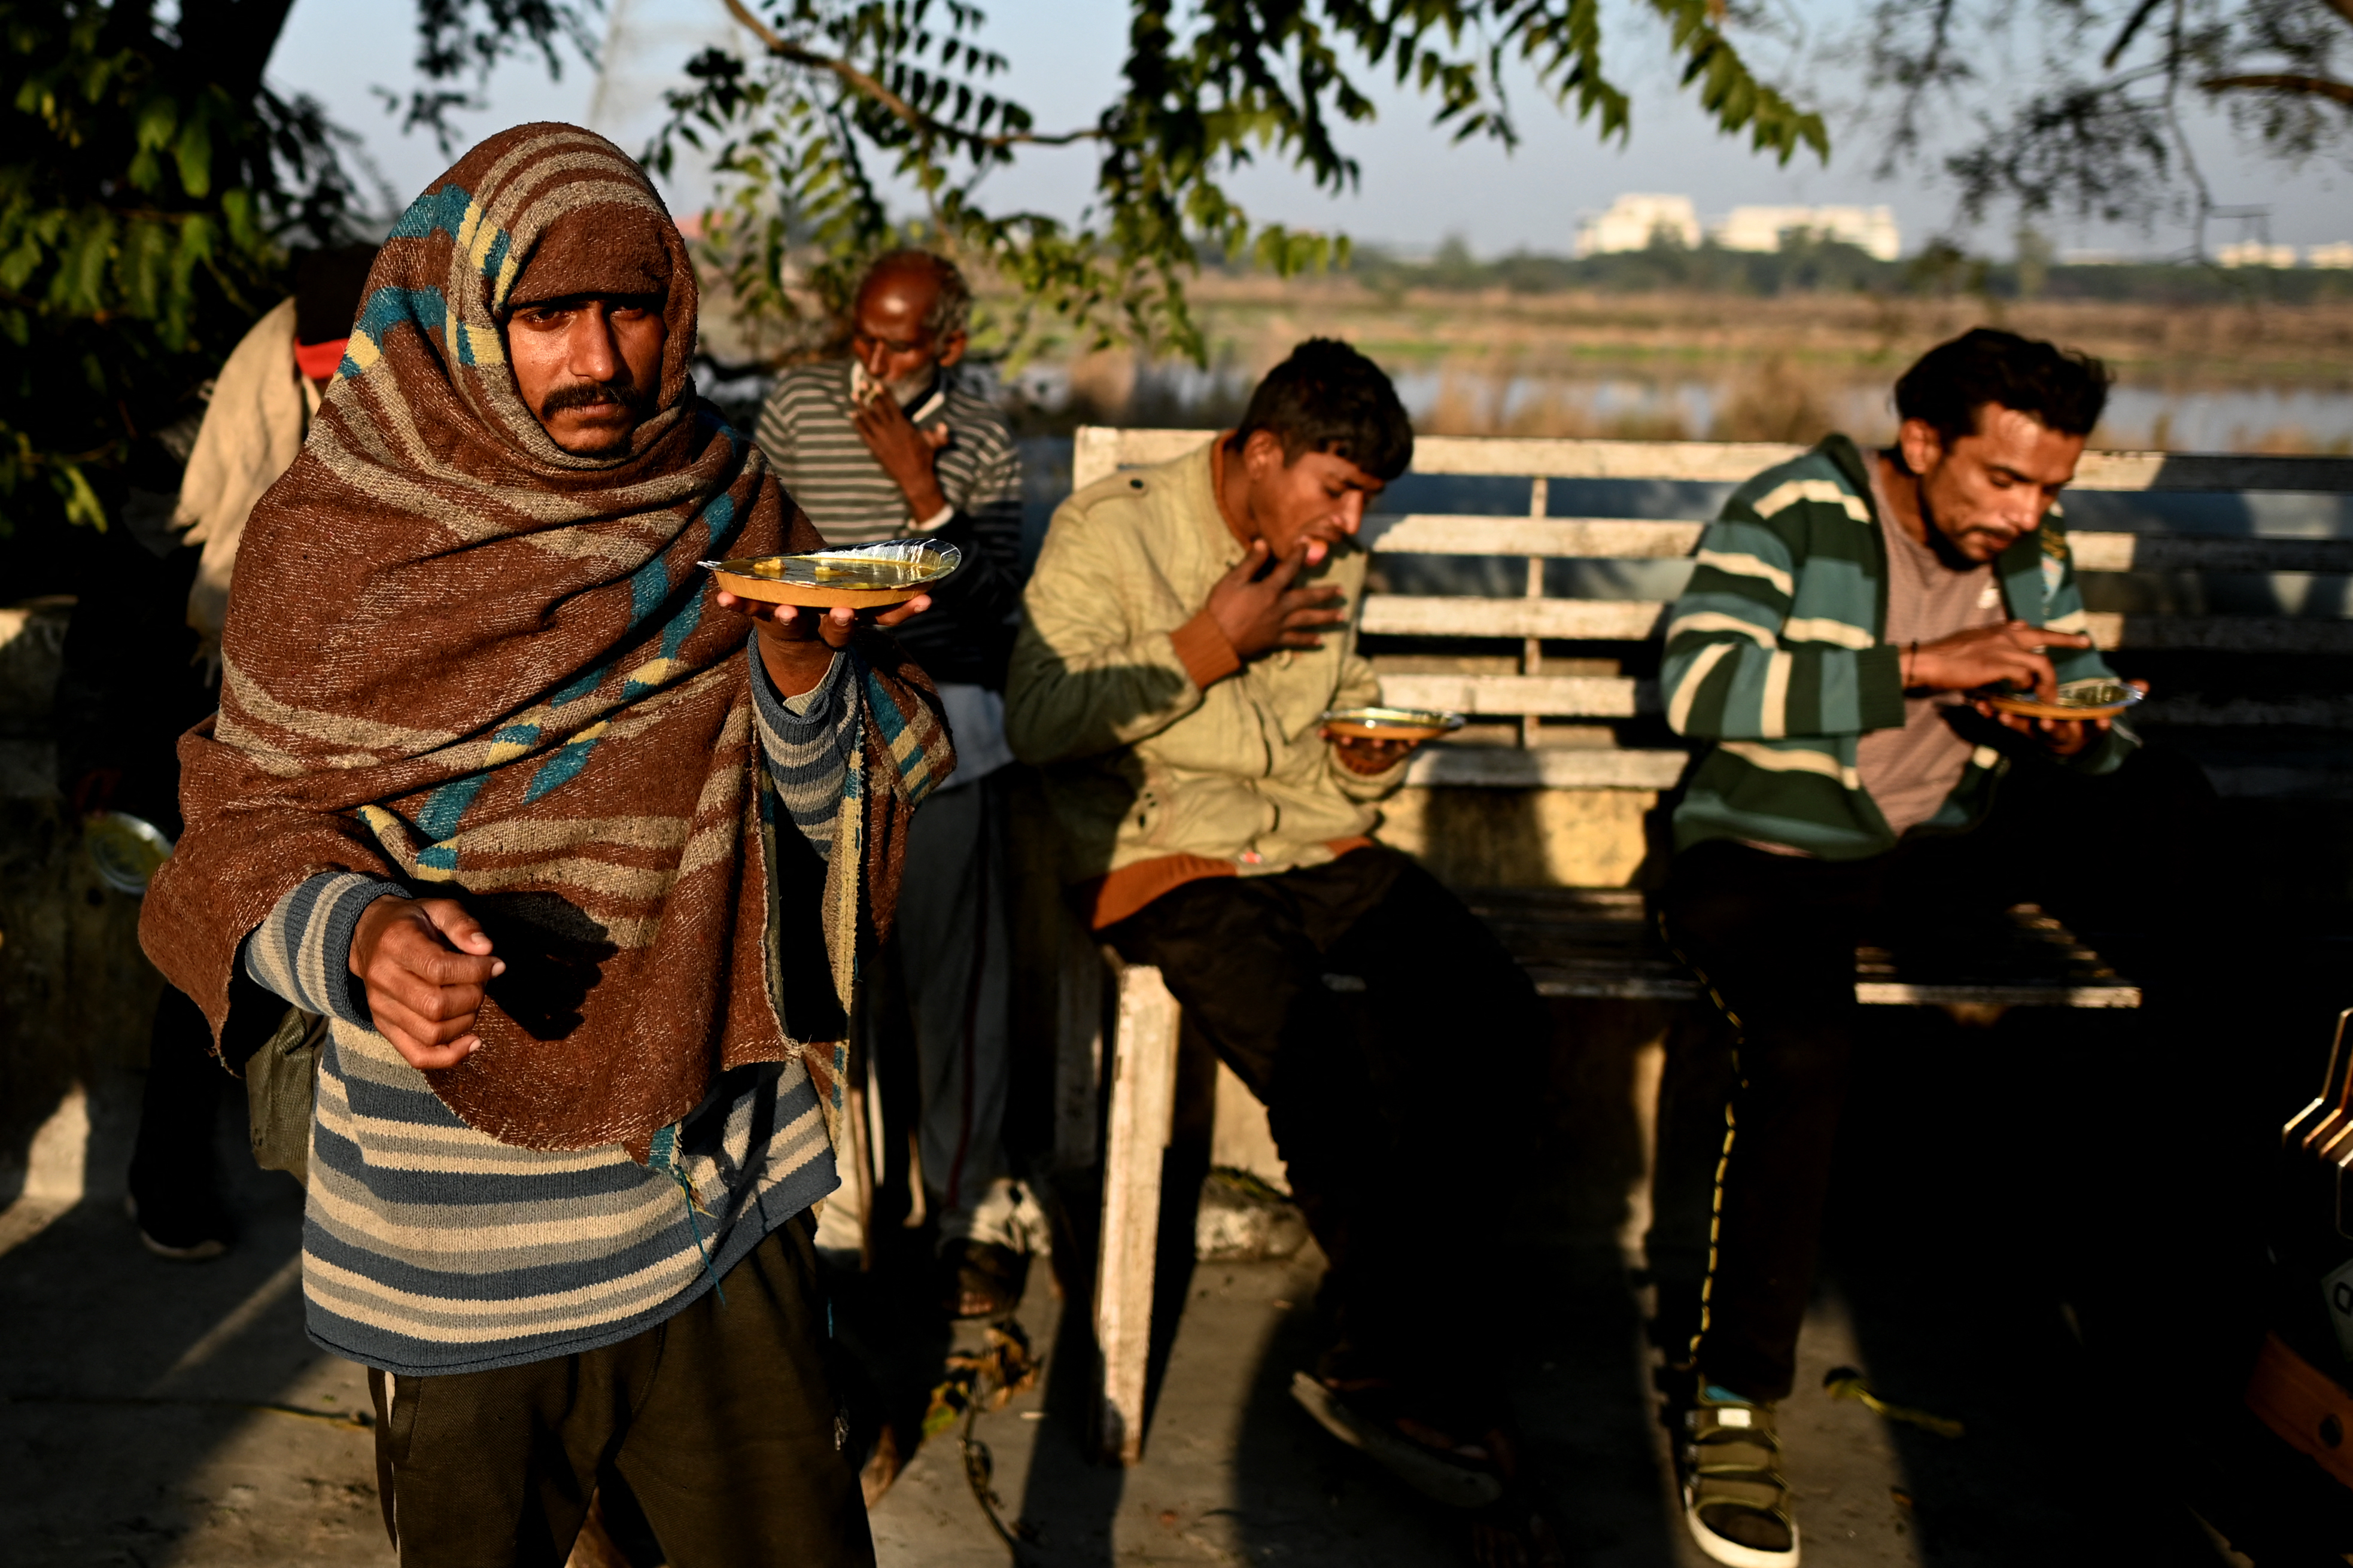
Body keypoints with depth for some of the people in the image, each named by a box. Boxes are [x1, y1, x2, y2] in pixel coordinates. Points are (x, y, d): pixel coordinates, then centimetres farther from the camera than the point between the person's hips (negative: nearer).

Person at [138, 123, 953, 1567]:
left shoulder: (727, 502, 1)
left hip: (720, 1180, 2)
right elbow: (251, 838, -4)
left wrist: (800, 667, -18)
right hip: (456, 1220, -1)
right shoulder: (334, 538, -7)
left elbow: (831, 806, 3)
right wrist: (360, 934, -26)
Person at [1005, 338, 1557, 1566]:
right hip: (1163, 856, -6)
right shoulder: (1112, 531, -3)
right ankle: (1433, 1388, -9)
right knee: (1331, 1076, -29)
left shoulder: (1331, 562, 16)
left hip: (1314, 848, 6)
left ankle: (1397, 1372, -12)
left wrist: (1366, 758, 5)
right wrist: (1200, 649, -13)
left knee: (1502, 1022, -20)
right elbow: (1033, 723, -13)